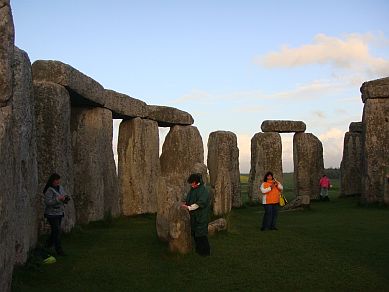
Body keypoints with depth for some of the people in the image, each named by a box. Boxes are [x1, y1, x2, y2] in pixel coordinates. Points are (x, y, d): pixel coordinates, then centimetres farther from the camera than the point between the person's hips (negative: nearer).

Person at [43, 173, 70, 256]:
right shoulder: (49, 190, -15)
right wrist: (58, 199, -27)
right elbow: (47, 202, -22)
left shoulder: (60, 187, 10)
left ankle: (47, 246, 32)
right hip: (52, 214, -8)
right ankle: (58, 250, -4)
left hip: (59, 213, 8)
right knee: (57, 231, -10)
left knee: (55, 231, 15)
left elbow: (64, 196, 19)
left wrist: (66, 198, -4)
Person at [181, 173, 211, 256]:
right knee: (194, 233, 15)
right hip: (194, 216, 9)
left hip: (201, 217, -9)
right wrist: (185, 203, 0)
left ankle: (205, 251, 7)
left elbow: (200, 203, -24)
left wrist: (189, 207, -25)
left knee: (201, 234, -4)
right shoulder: (193, 189, 10)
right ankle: (198, 249, 27)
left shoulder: (203, 190, -17)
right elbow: (189, 200, 20)